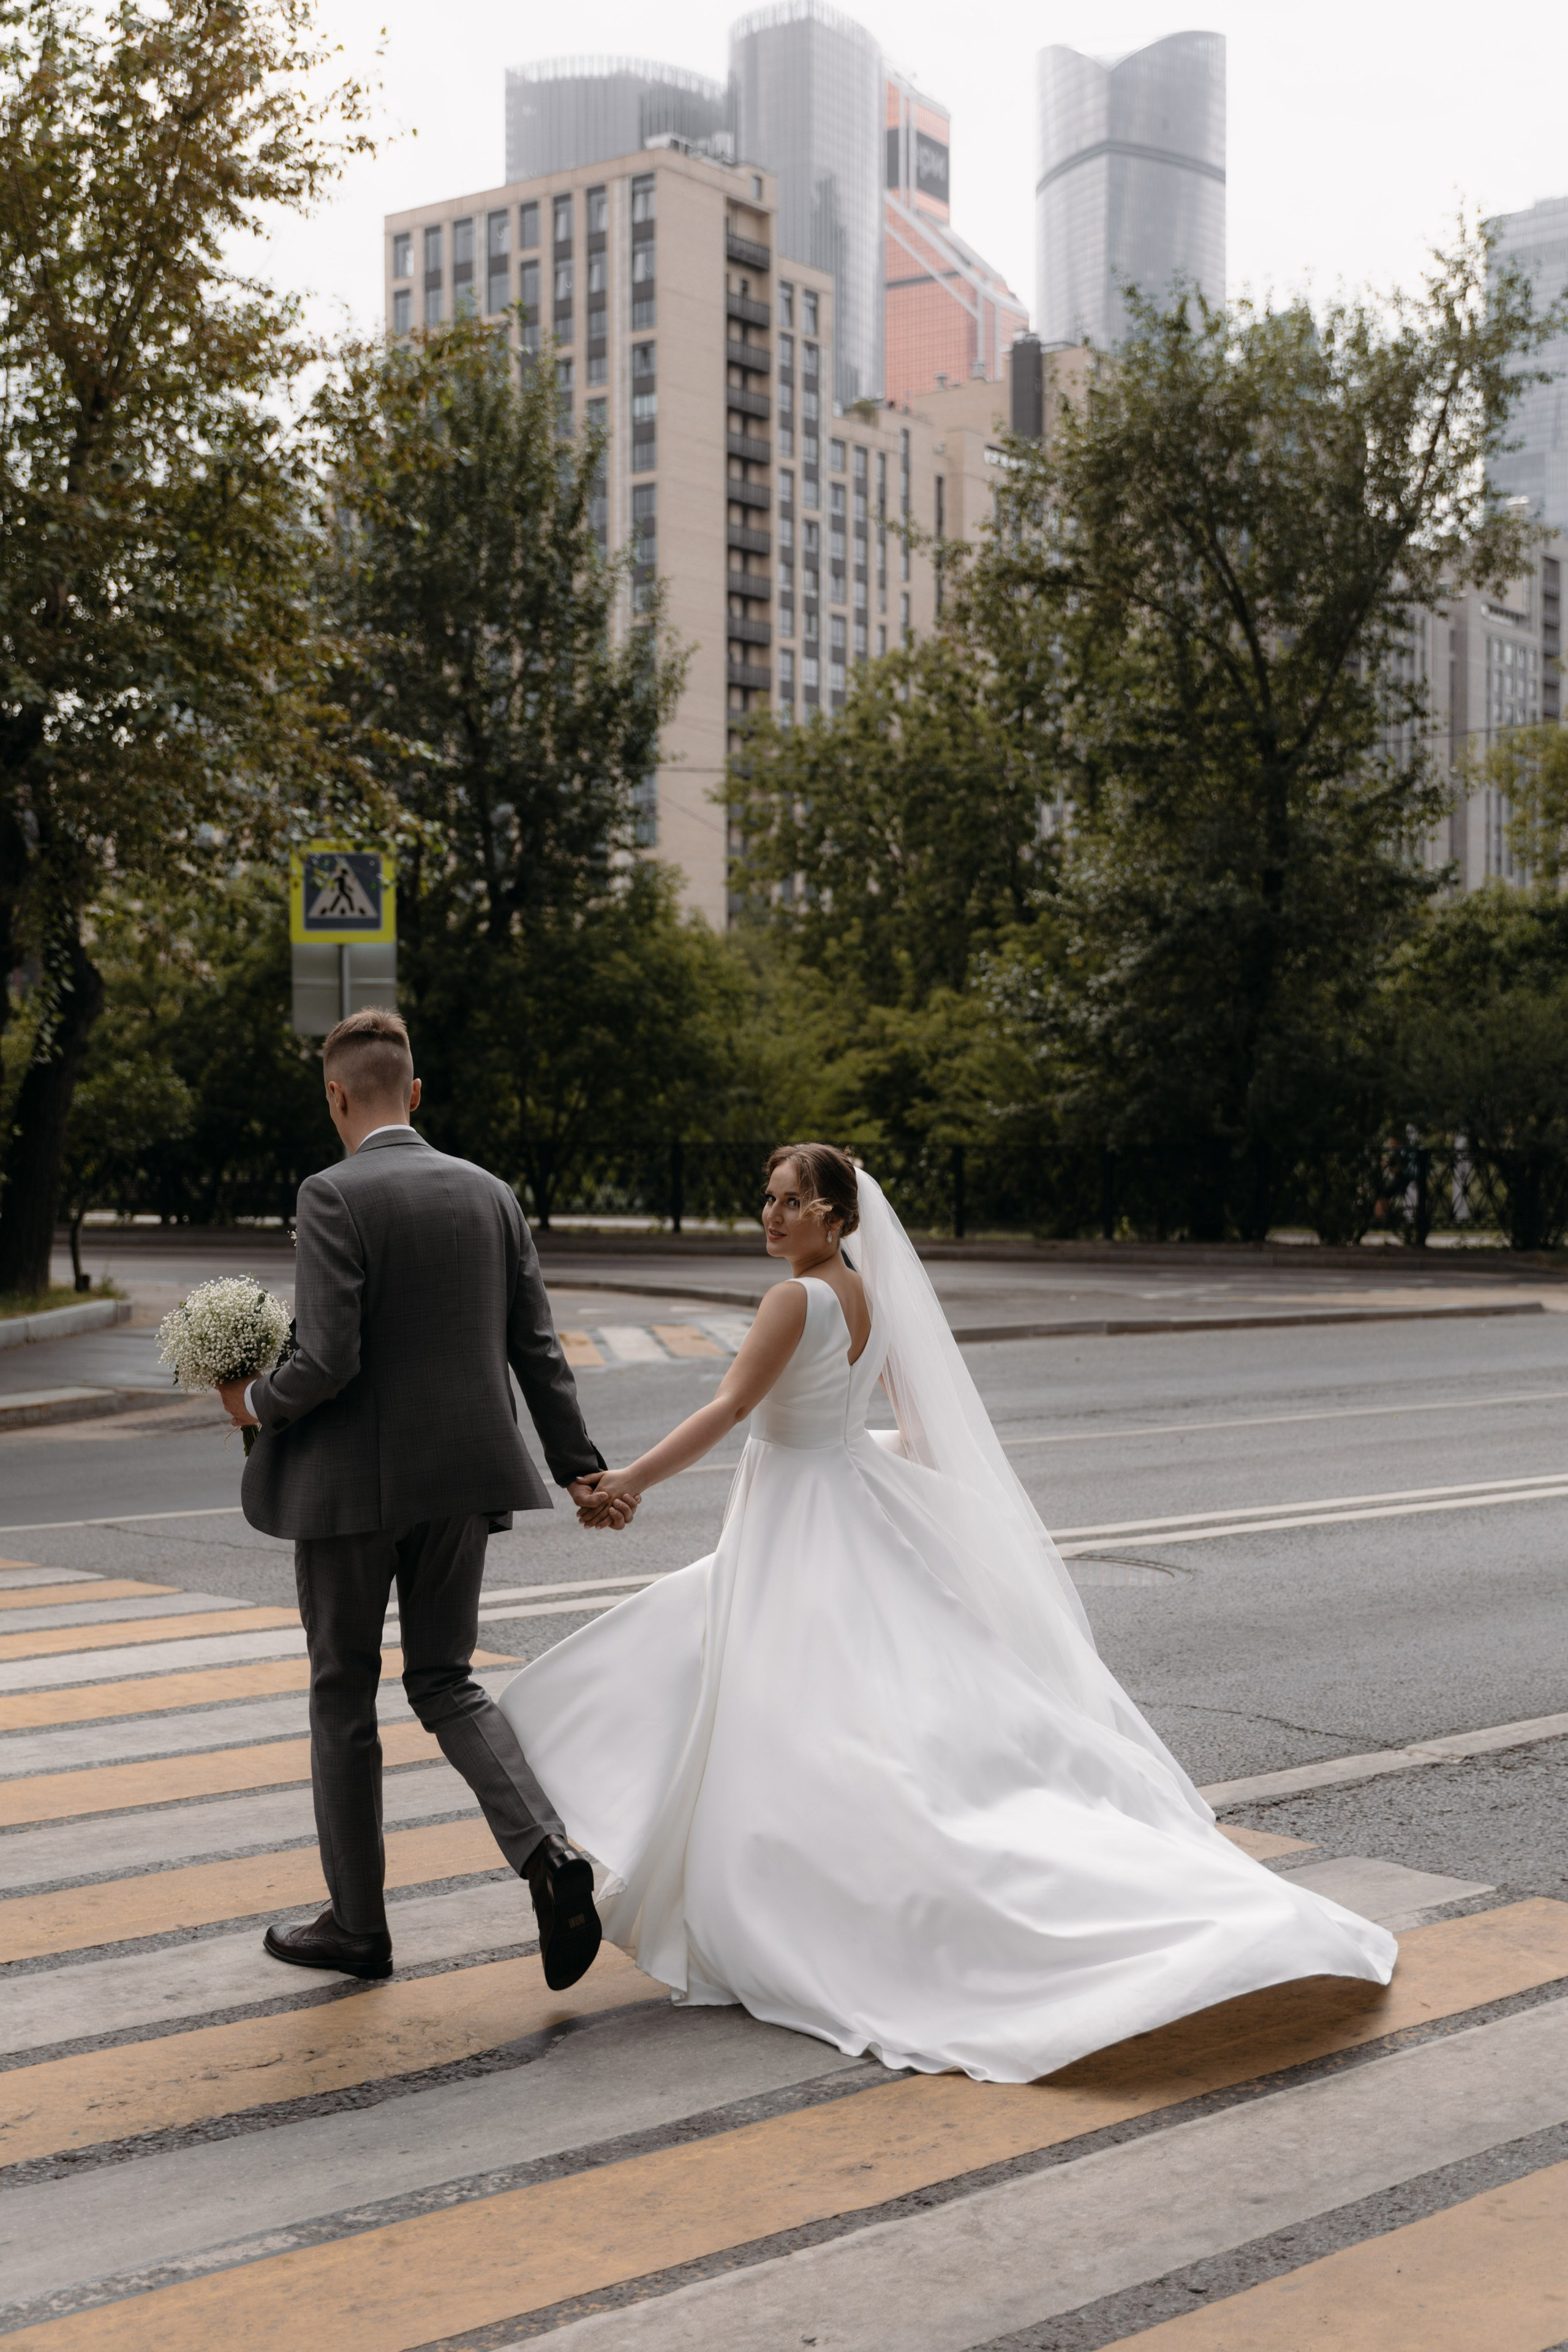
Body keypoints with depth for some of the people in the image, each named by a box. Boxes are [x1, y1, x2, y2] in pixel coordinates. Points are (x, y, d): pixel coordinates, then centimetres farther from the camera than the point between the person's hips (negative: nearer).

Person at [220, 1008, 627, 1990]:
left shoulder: (335, 1197, -14)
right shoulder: (490, 1193, 5)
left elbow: (328, 1362, -20)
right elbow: (538, 1348, 5)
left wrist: (257, 1403, 0)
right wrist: (580, 1465, 10)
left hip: (354, 1483, -5)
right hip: (460, 1477, 5)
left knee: (344, 1692, 10)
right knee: (446, 1681, 15)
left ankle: (357, 1923, 21)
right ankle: (548, 1852, -6)